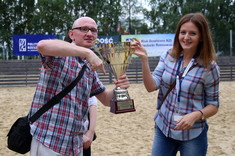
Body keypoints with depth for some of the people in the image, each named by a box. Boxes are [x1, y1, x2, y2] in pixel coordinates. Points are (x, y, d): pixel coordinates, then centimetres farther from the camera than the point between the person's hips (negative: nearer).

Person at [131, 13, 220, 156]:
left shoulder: (210, 67, -10)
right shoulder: (168, 57, -1)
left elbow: (213, 106, -3)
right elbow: (151, 86, -9)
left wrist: (196, 115, -22)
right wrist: (144, 59, -20)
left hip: (192, 134, -2)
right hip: (163, 129, 3)